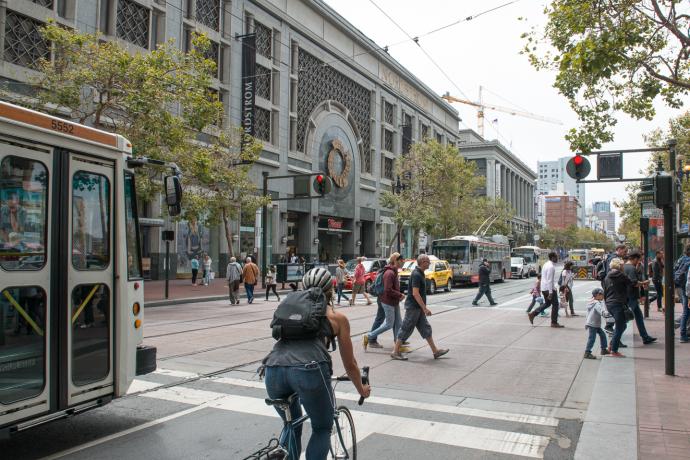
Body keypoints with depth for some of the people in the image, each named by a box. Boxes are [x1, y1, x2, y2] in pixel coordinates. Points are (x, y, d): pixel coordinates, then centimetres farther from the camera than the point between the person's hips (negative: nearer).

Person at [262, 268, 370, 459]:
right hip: (309, 369, -3)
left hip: (273, 369, 4)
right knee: (323, 429, 22)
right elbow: (350, 364, 28)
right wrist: (361, 389, 46)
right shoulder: (337, 317, 21)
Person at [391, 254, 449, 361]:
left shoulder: (420, 273, 11)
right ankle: (395, 352, 7)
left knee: (426, 329, 12)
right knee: (406, 330, -2)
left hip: (418, 308, 10)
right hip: (413, 307, -10)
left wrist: (423, 307, 22)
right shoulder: (416, 274, -20)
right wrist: (425, 308, -23)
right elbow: (415, 293, -25)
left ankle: (435, 351, 18)